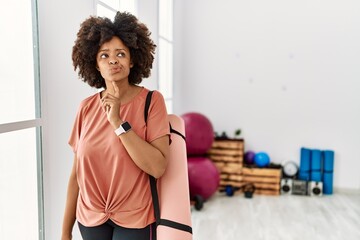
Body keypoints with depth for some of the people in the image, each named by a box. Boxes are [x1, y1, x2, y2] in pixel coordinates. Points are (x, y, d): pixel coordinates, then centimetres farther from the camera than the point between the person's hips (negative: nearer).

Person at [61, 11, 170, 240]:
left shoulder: (151, 100, -13)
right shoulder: (87, 107, -3)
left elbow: (158, 167, -21)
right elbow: (77, 172, 2)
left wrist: (118, 122, -25)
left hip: (134, 220, -3)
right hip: (90, 218, 3)